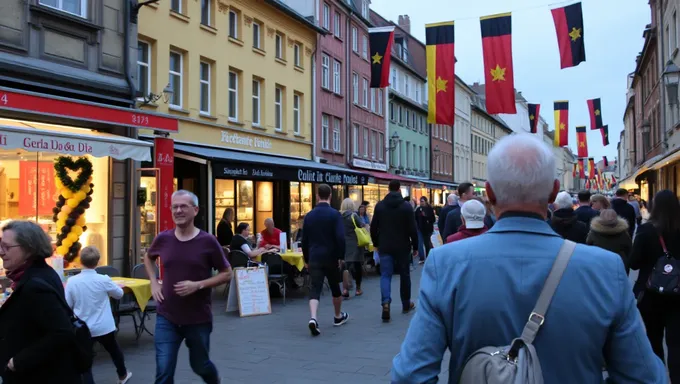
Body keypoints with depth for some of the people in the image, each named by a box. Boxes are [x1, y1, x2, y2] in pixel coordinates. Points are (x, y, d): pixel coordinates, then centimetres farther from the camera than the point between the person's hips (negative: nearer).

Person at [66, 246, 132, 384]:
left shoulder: (71, 281, -12)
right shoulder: (103, 280, -15)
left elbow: (67, 305, -3)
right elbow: (119, 294, 2)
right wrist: (110, 288, 21)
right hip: (104, 327, 1)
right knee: (114, 350, 24)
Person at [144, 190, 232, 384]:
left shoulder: (207, 241, -12)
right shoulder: (163, 239, -3)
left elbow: (227, 274, -5)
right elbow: (148, 258, 20)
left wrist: (198, 285, -18)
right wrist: (154, 283, 4)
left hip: (199, 318, -2)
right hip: (167, 317, 2)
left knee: (199, 365, 18)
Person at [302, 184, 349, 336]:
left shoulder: (309, 215, 5)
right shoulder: (335, 214, -8)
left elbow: (305, 240, 10)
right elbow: (340, 238, -16)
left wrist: (306, 259, 18)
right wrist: (341, 257, -7)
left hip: (314, 258, 2)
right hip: (331, 257, -2)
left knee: (315, 289, -3)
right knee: (335, 287, 17)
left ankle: (313, 319, -24)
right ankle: (338, 317, 33)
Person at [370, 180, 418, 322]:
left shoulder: (379, 206, -1)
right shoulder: (406, 206, -7)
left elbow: (373, 228, 2)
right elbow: (412, 229, -8)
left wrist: (376, 244, 15)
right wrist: (415, 246, 2)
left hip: (385, 247, 1)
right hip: (402, 247, -1)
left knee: (385, 275, 2)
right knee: (404, 275, 13)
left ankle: (386, 302, -20)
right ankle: (406, 305, 24)